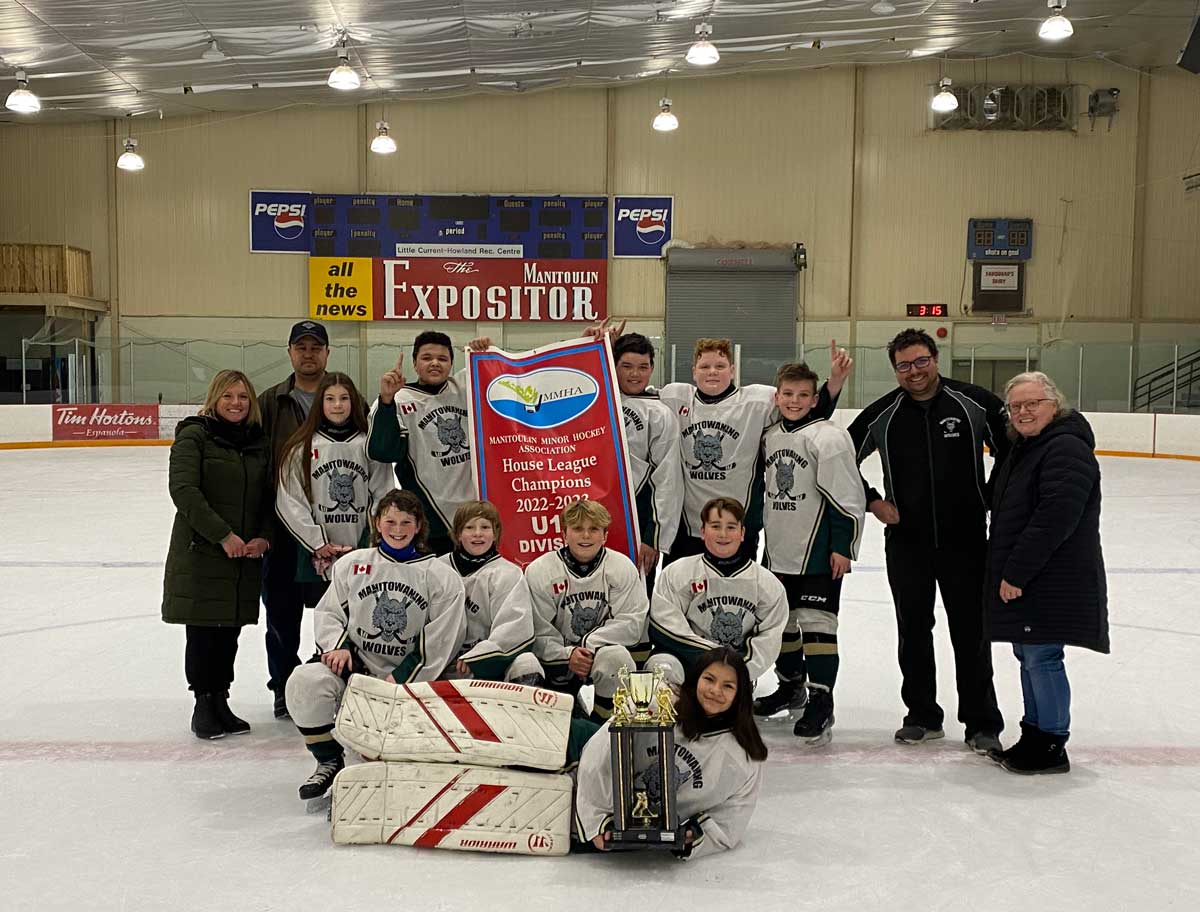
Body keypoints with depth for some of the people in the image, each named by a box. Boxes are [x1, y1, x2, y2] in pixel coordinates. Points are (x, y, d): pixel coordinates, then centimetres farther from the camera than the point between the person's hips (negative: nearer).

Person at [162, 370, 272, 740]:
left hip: (245, 557, 5)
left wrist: (263, 537, -3)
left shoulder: (259, 443, 13)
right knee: (203, 632, 0)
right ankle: (203, 705, 12)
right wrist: (223, 535, -18)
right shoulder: (194, 436, -5)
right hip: (200, 553, -5)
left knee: (230, 632, 8)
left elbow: (268, 498, 15)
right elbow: (183, 490, -15)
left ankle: (220, 702, 19)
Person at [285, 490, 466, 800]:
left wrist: (399, 680, -11)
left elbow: (438, 642, -3)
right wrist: (338, 645, -9)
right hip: (354, 665, 2)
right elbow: (328, 612, 12)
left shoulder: (441, 576, 0)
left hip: (406, 678, -2)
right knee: (305, 681, -27)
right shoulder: (352, 564, 7)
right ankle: (329, 762, -3)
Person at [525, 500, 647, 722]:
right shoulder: (539, 571, -6)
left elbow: (632, 623, -10)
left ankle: (607, 719, -9)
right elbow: (537, 631, -9)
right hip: (557, 657, 1)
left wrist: (588, 644, -19)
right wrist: (567, 654, -25)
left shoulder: (622, 568, -5)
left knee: (617, 656, -34)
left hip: (604, 648, -1)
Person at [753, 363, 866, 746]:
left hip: (819, 552, -7)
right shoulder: (769, 437, 10)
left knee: (817, 622, -6)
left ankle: (820, 703, 0)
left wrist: (843, 546, -17)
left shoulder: (828, 437, -12)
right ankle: (791, 686, 34)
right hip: (779, 549, 7)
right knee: (781, 620, 16)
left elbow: (847, 496, -14)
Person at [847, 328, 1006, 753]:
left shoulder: (975, 402, -7)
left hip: (965, 539, -2)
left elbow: (1012, 451, 3)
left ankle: (982, 723, 15)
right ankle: (922, 716, 25)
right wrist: (872, 501, 2)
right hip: (906, 540, 2)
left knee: (971, 631, 3)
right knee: (913, 631, 11)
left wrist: (993, 499, -2)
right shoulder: (882, 414, -2)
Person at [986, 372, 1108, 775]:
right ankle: (1033, 736, 28)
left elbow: (1054, 519, -25)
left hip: (1053, 583, -10)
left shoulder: (1066, 449, -17)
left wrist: (1016, 573, -23)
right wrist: (1006, 572, 15)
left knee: (1042, 658, -4)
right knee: (1028, 657, 16)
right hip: (1022, 579, 10)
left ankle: (1051, 748, 8)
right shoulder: (1023, 448, 15)